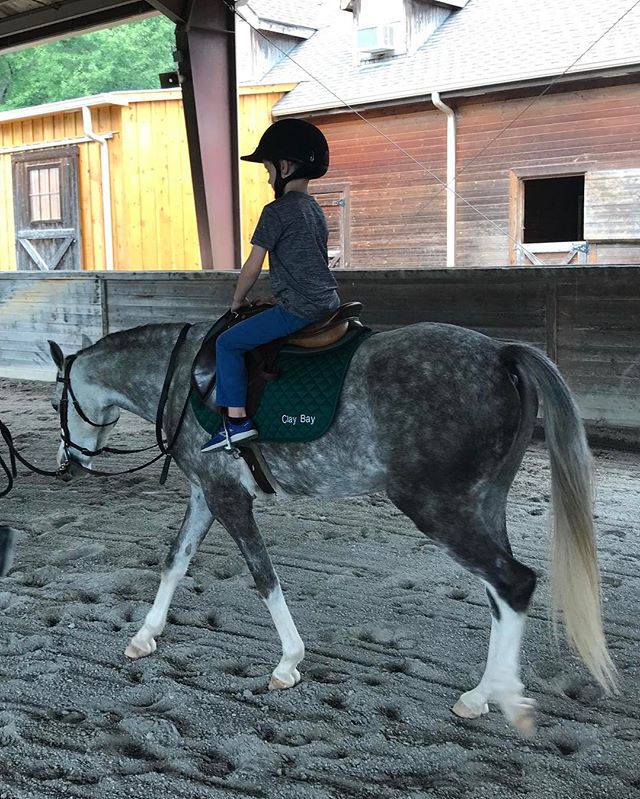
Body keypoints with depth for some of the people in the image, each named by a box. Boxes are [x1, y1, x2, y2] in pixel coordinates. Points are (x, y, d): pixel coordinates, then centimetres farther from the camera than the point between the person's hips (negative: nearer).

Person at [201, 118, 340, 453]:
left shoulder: (276, 211, -11)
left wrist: (237, 301, 6)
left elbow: (252, 268, -10)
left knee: (228, 343, -1)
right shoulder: (315, 209, 16)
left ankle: (237, 420, -6)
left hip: (298, 309, -9)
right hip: (328, 302, 9)